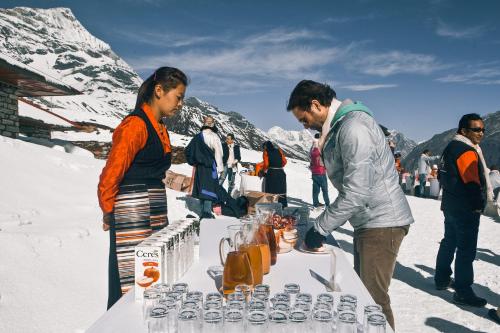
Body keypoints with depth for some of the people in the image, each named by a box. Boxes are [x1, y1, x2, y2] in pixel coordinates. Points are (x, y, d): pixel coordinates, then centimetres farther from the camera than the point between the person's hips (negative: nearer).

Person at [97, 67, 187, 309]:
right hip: (132, 216, -9)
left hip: (154, 214, 9)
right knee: (130, 285, 0)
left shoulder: (159, 128, 15)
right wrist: (109, 213, -1)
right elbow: (110, 176, -13)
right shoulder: (136, 125, -14)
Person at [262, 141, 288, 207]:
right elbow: (284, 161, 7)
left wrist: (263, 170, 8)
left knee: (270, 191, 4)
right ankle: (284, 206, 17)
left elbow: (266, 164, -8)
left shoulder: (266, 152, 1)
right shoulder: (279, 150, 11)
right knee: (281, 190, 13)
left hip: (271, 173, -4)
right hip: (281, 172, 4)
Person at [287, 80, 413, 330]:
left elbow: (356, 193, -24)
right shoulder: (340, 126, 12)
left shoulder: (353, 127, -20)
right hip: (368, 222, 10)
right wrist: (326, 225, 12)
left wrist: (320, 228, -17)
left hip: (381, 223, -10)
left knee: (373, 299, -3)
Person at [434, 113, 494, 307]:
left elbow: (443, 176, 19)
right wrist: (479, 204, -10)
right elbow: (473, 183, -22)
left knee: (449, 242, 18)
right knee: (466, 250, -4)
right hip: (466, 210, -10)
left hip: (451, 205, 10)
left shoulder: (452, 147, 12)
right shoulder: (467, 151, -18)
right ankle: (463, 292, 1)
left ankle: (442, 279, 29)